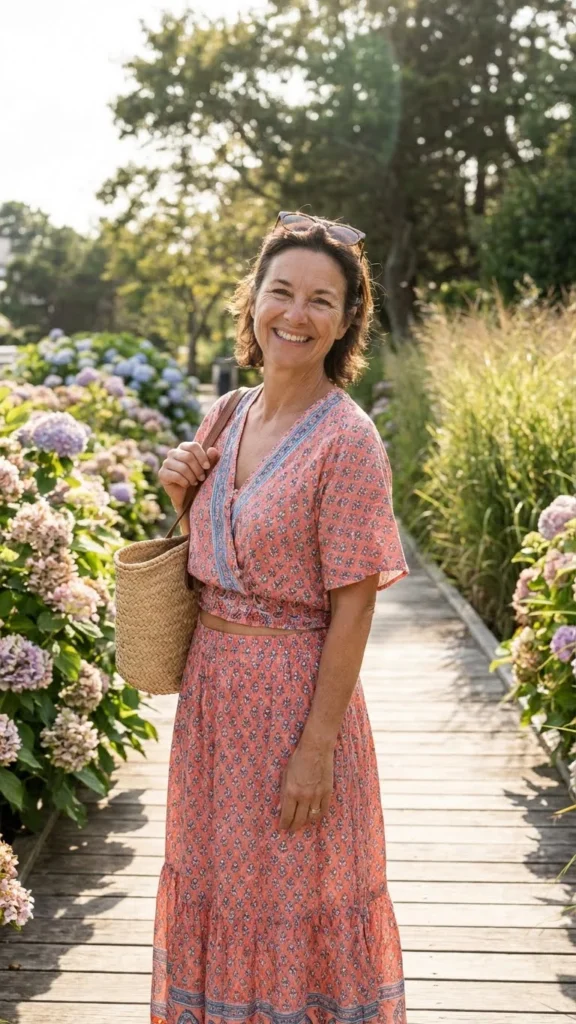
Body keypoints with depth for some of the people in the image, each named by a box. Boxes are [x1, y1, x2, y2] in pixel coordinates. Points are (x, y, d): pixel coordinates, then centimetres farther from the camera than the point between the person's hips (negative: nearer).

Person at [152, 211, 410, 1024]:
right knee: (217, 872, 21)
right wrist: (183, 493, -4)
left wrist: (318, 746, -17)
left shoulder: (347, 439, -17)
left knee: (293, 891, 10)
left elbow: (352, 609, -17)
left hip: (297, 690, -7)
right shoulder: (230, 417, 4)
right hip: (214, 680, 7)